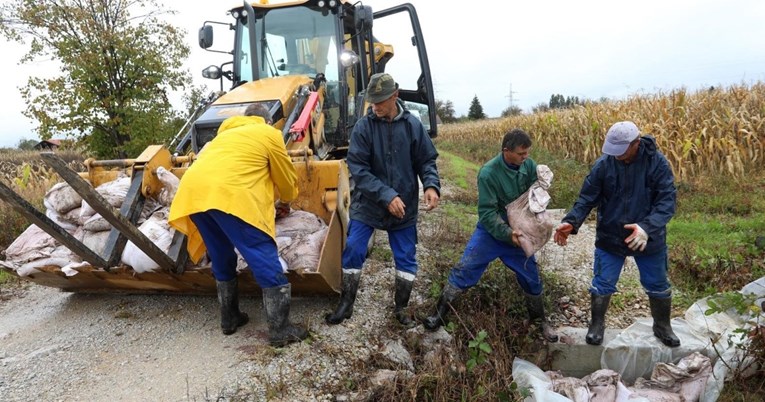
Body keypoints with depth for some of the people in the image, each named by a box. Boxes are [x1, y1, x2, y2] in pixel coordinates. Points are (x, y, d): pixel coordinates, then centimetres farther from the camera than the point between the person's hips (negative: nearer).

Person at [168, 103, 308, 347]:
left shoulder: (226, 133, 36)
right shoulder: (269, 134, 18)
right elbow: (286, 178, 23)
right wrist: (285, 202, 44)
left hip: (193, 192, 7)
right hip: (229, 196, -7)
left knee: (221, 259, 22)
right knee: (265, 261, -1)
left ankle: (229, 319, 32)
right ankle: (281, 330, 2)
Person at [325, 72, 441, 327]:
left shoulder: (412, 125, -5)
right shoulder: (363, 126, -10)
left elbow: (427, 161, 2)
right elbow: (358, 169, -15)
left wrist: (431, 185, -18)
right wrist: (386, 196, -23)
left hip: (404, 208, 1)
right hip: (367, 205, -1)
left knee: (406, 258, 8)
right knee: (353, 252, 1)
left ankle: (401, 309, 29)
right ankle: (346, 305, 21)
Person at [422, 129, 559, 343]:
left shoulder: (529, 165, -11)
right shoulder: (488, 173, -24)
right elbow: (487, 213, -22)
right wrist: (507, 233, -31)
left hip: (518, 233, 4)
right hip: (490, 232, -3)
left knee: (531, 277, 12)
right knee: (463, 271, -6)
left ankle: (540, 320, 37)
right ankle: (440, 314, 10)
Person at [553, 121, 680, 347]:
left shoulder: (657, 163, -18)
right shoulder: (604, 163, -15)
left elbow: (667, 201, -22)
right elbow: (587, 198, -11)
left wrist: (647, 227, -39)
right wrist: (571, 222, -29)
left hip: (649, 239, 0)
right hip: (609, 238, 0)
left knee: (658, 286, 18)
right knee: (602, 285, 9)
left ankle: (662, 327, 43)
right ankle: (597, 325, 33)